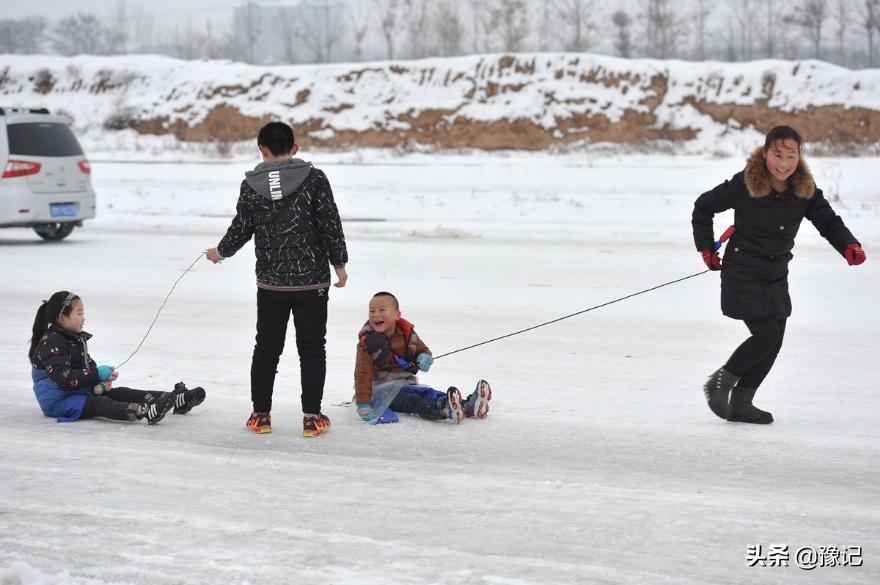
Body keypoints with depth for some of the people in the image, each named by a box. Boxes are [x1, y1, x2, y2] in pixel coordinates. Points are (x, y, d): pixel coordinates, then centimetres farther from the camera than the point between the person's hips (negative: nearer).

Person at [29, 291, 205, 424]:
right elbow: (65, 379, -27)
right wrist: (97, 374, -22)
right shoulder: (50, 344, -18)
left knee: (120, 393, -4)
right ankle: (143, 411, -58)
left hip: (82, 391, 9)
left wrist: (100, 383, -9)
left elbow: (89, 365, 13)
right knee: (98, 404, -31)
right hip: (58, 401, -9)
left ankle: (177, 400, -14)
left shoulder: (76, 339, 14)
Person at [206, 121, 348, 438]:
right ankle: (312, 417, 4)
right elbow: (330, 224, -7)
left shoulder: (251, 185, -2)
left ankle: (260, 414, 17)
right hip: (312, 280, -2)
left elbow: (241, 228, 3)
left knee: (266, 347, 13)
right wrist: (339, 262, 3)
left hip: (270, 282, 2)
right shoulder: (314, 179, -8)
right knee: (311, 347, 5)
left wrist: (221, 251, 22)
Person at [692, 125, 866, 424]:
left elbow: (828, 221, -4)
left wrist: (849, 246, -23)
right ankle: (719, 383, 7)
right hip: (743, 273, -6)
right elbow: (703, 206, -4)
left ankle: (740, 403, 21)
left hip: (776, 275, 6)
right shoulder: (744, 184, -17)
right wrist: (706, 248, -2)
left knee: (774, 341, 7)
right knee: (766, 335, -13)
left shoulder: (805, 189, -5)